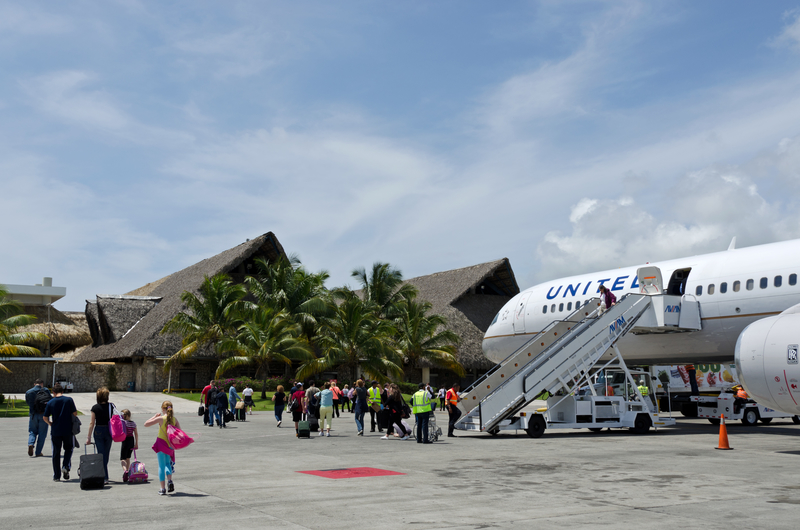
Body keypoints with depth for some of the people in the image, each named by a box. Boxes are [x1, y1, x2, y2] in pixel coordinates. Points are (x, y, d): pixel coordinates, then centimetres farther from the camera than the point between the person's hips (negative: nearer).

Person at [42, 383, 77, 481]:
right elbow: (75, 413, -5)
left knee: (56, 452, 10)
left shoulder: (50, 402, -3)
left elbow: (45, 417, -2)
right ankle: (66, 466, -5)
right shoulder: (69, 400, -6)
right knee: (68, 449, 19)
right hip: (68, 430, 0)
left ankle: (57, 476, 11)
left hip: (55, 431, 0)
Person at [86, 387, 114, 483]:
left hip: (98, 432, -2)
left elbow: (92, 423, -6)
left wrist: (89, 437, -1)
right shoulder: (111, 406, -3)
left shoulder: (95, 408, -8)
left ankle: (105, 478, -3)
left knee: (101, 454, 3)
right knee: (106, 454, 17)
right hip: (109, 431, 2)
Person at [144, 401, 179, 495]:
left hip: (161, 443, -3)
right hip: (170, 445, 3)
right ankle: (170, 481, -1)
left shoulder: (160, 418, -12)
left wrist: (155, 416, 2)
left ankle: (163, 489, 3)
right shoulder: (175, 419, -2)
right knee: (167, 463, 22)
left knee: (161, 465, 4)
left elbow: (146, 424, -7)